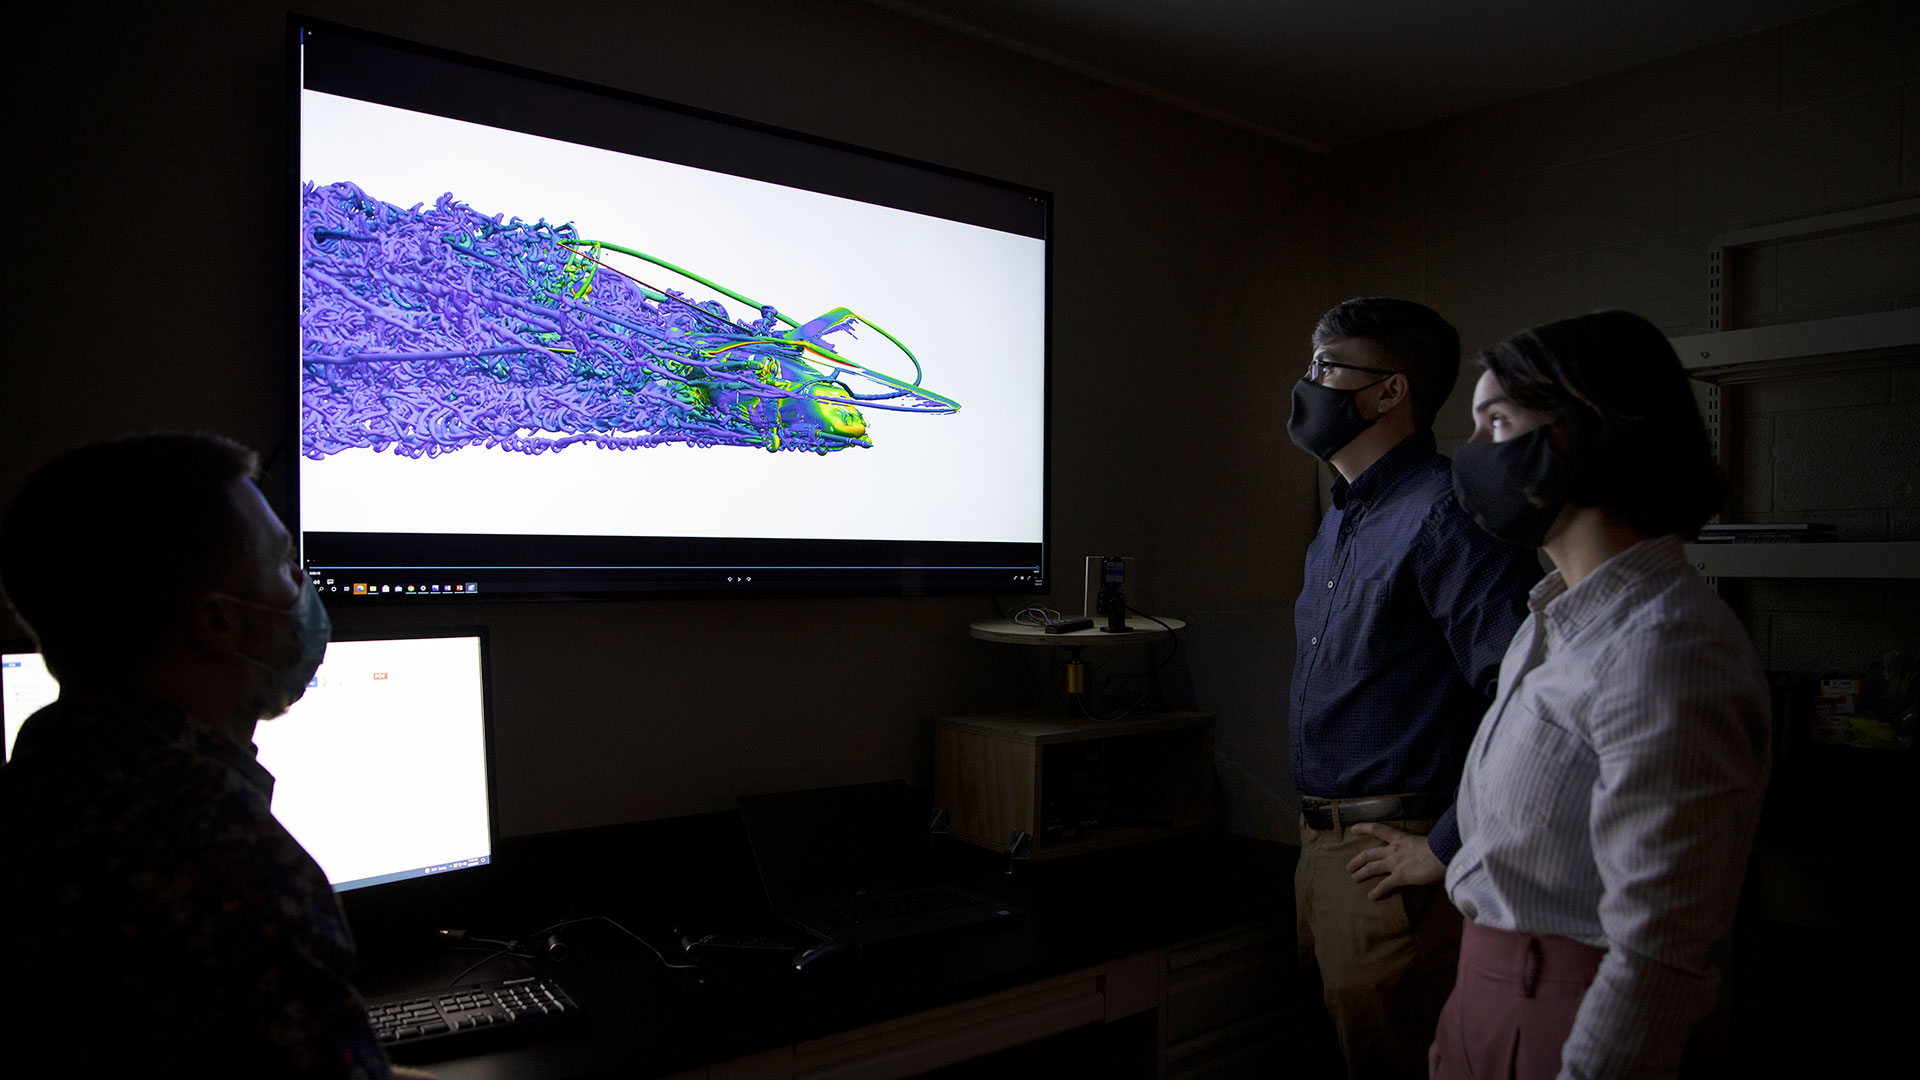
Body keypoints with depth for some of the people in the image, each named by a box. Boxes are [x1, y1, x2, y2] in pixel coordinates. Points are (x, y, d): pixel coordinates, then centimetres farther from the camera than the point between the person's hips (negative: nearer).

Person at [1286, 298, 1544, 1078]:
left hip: (1391, 858, -9)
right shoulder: (1340, 521, 14)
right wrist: (1315, 833, 16)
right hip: (1319, 846, 9)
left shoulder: (1445, 516, -19)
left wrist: (1446, 849, -21)